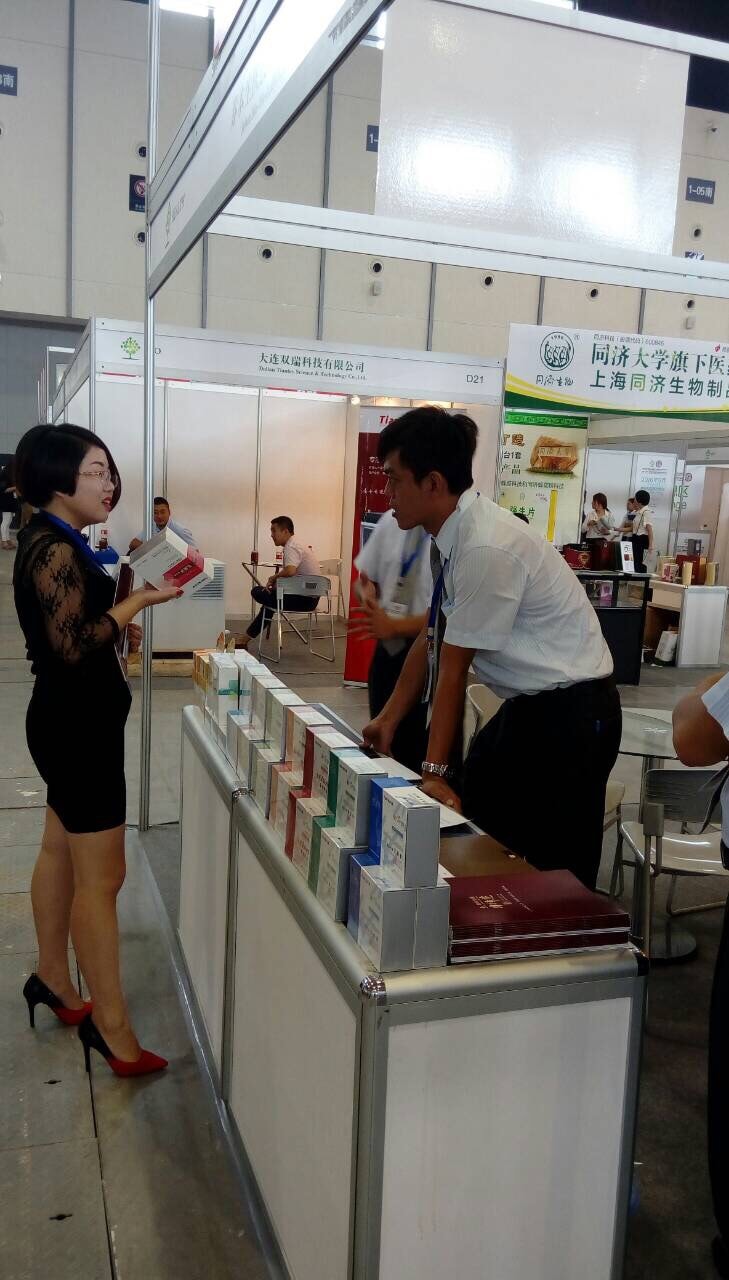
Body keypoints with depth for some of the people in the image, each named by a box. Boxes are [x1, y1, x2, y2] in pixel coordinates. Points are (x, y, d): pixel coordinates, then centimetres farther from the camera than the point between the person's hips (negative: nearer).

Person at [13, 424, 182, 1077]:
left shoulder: (54, 541, 11)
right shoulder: (55, 549, -20)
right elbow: (72, 646, -25)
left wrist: (120, 618, 10)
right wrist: (139, 600, -20)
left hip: (72, 721, 11)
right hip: (78, 726, -11)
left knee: (61, 850, 21)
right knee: (101, 877, -4)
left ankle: (52, 977, 37)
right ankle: (111, 1025, 7)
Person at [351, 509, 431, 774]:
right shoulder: (391, 521, 4)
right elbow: (365, 577, 18)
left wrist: (393, 627, -16)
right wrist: (368, 594, -5)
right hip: (387, 651, 6)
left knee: (423, 760, -2)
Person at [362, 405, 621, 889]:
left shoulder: (487, 547, -26)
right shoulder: (454, 534, 0)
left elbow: (454, 666, -21)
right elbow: (433, 638, 8)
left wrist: (436, 771, -14)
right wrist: (388, 721, 11)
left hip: (570, 714, -9)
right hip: (530, 704, 9)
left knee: (551, 871, 1)